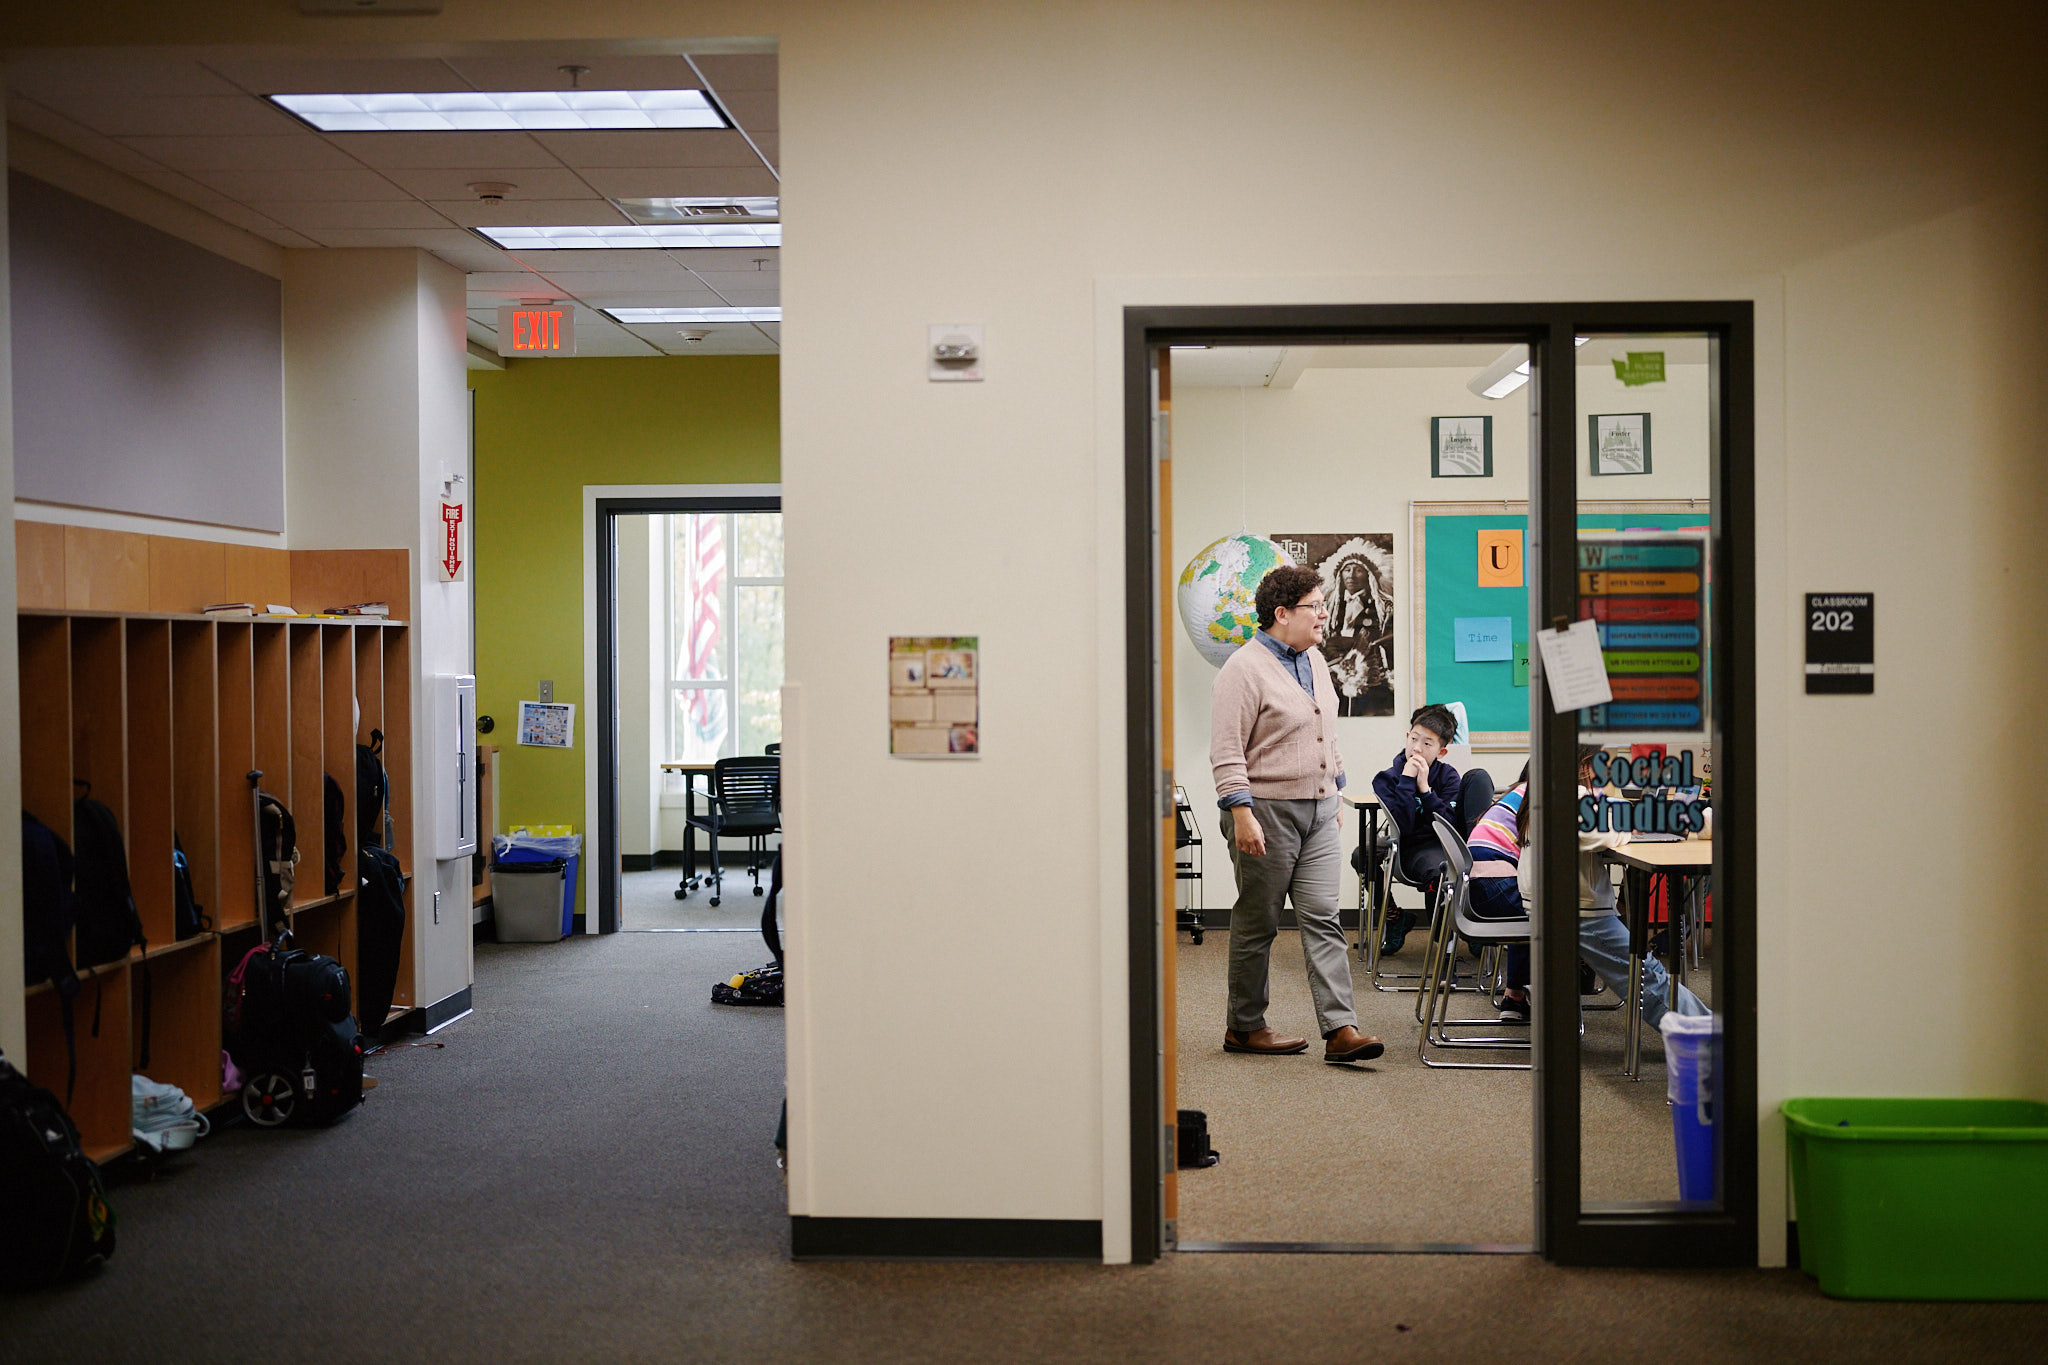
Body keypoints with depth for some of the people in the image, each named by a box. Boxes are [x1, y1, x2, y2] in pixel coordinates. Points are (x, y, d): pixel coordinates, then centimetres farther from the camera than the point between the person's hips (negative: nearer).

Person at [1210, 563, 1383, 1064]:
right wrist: (1242, 814, -22)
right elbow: (1227, 752, -17)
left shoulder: (1315, 661, 13)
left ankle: (1340, 1029, -4)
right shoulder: (1244, 669, -12)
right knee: (1257, 924, 4)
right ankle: (1243, 1027, 16)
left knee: (1323, 918, 0)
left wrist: (1335, 795, 22)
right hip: (1268, 812, -7)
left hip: (1318, 811, 7)